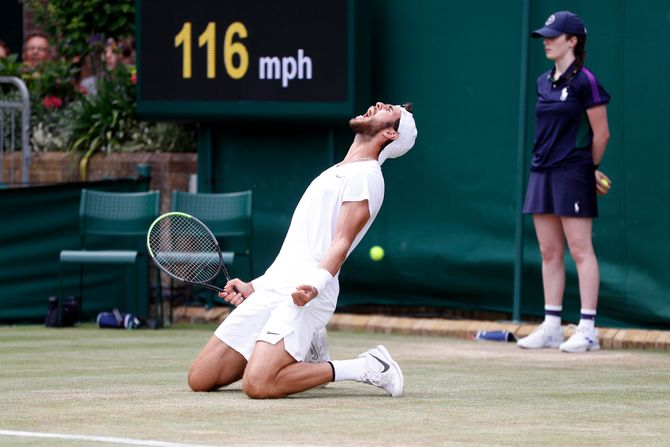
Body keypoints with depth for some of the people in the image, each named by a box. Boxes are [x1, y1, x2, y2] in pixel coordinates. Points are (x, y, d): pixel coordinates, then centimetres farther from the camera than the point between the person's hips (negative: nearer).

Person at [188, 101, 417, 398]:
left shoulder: (365, 175, -1)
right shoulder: (334, 173, 27)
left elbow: (341, 243, -14)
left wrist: (315, 284, -30)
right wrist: (254, 288, 23)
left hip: (302, 298, -9)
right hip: (272, 286, 9)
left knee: (258, 384, -30)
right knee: (200, 379, 3)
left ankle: (364, 368, -10)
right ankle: (306, 352, 16)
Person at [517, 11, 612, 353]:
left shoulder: (584, 81, -10)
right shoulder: (544, 82, 13)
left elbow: (601, 134, -7)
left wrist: (588, 169, 4)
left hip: (573, 174, -8)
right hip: (542, 172, 8)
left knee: (580, 250, -6)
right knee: (549, 252, 8)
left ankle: (587, 330, -5)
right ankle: (551, 327, 12)